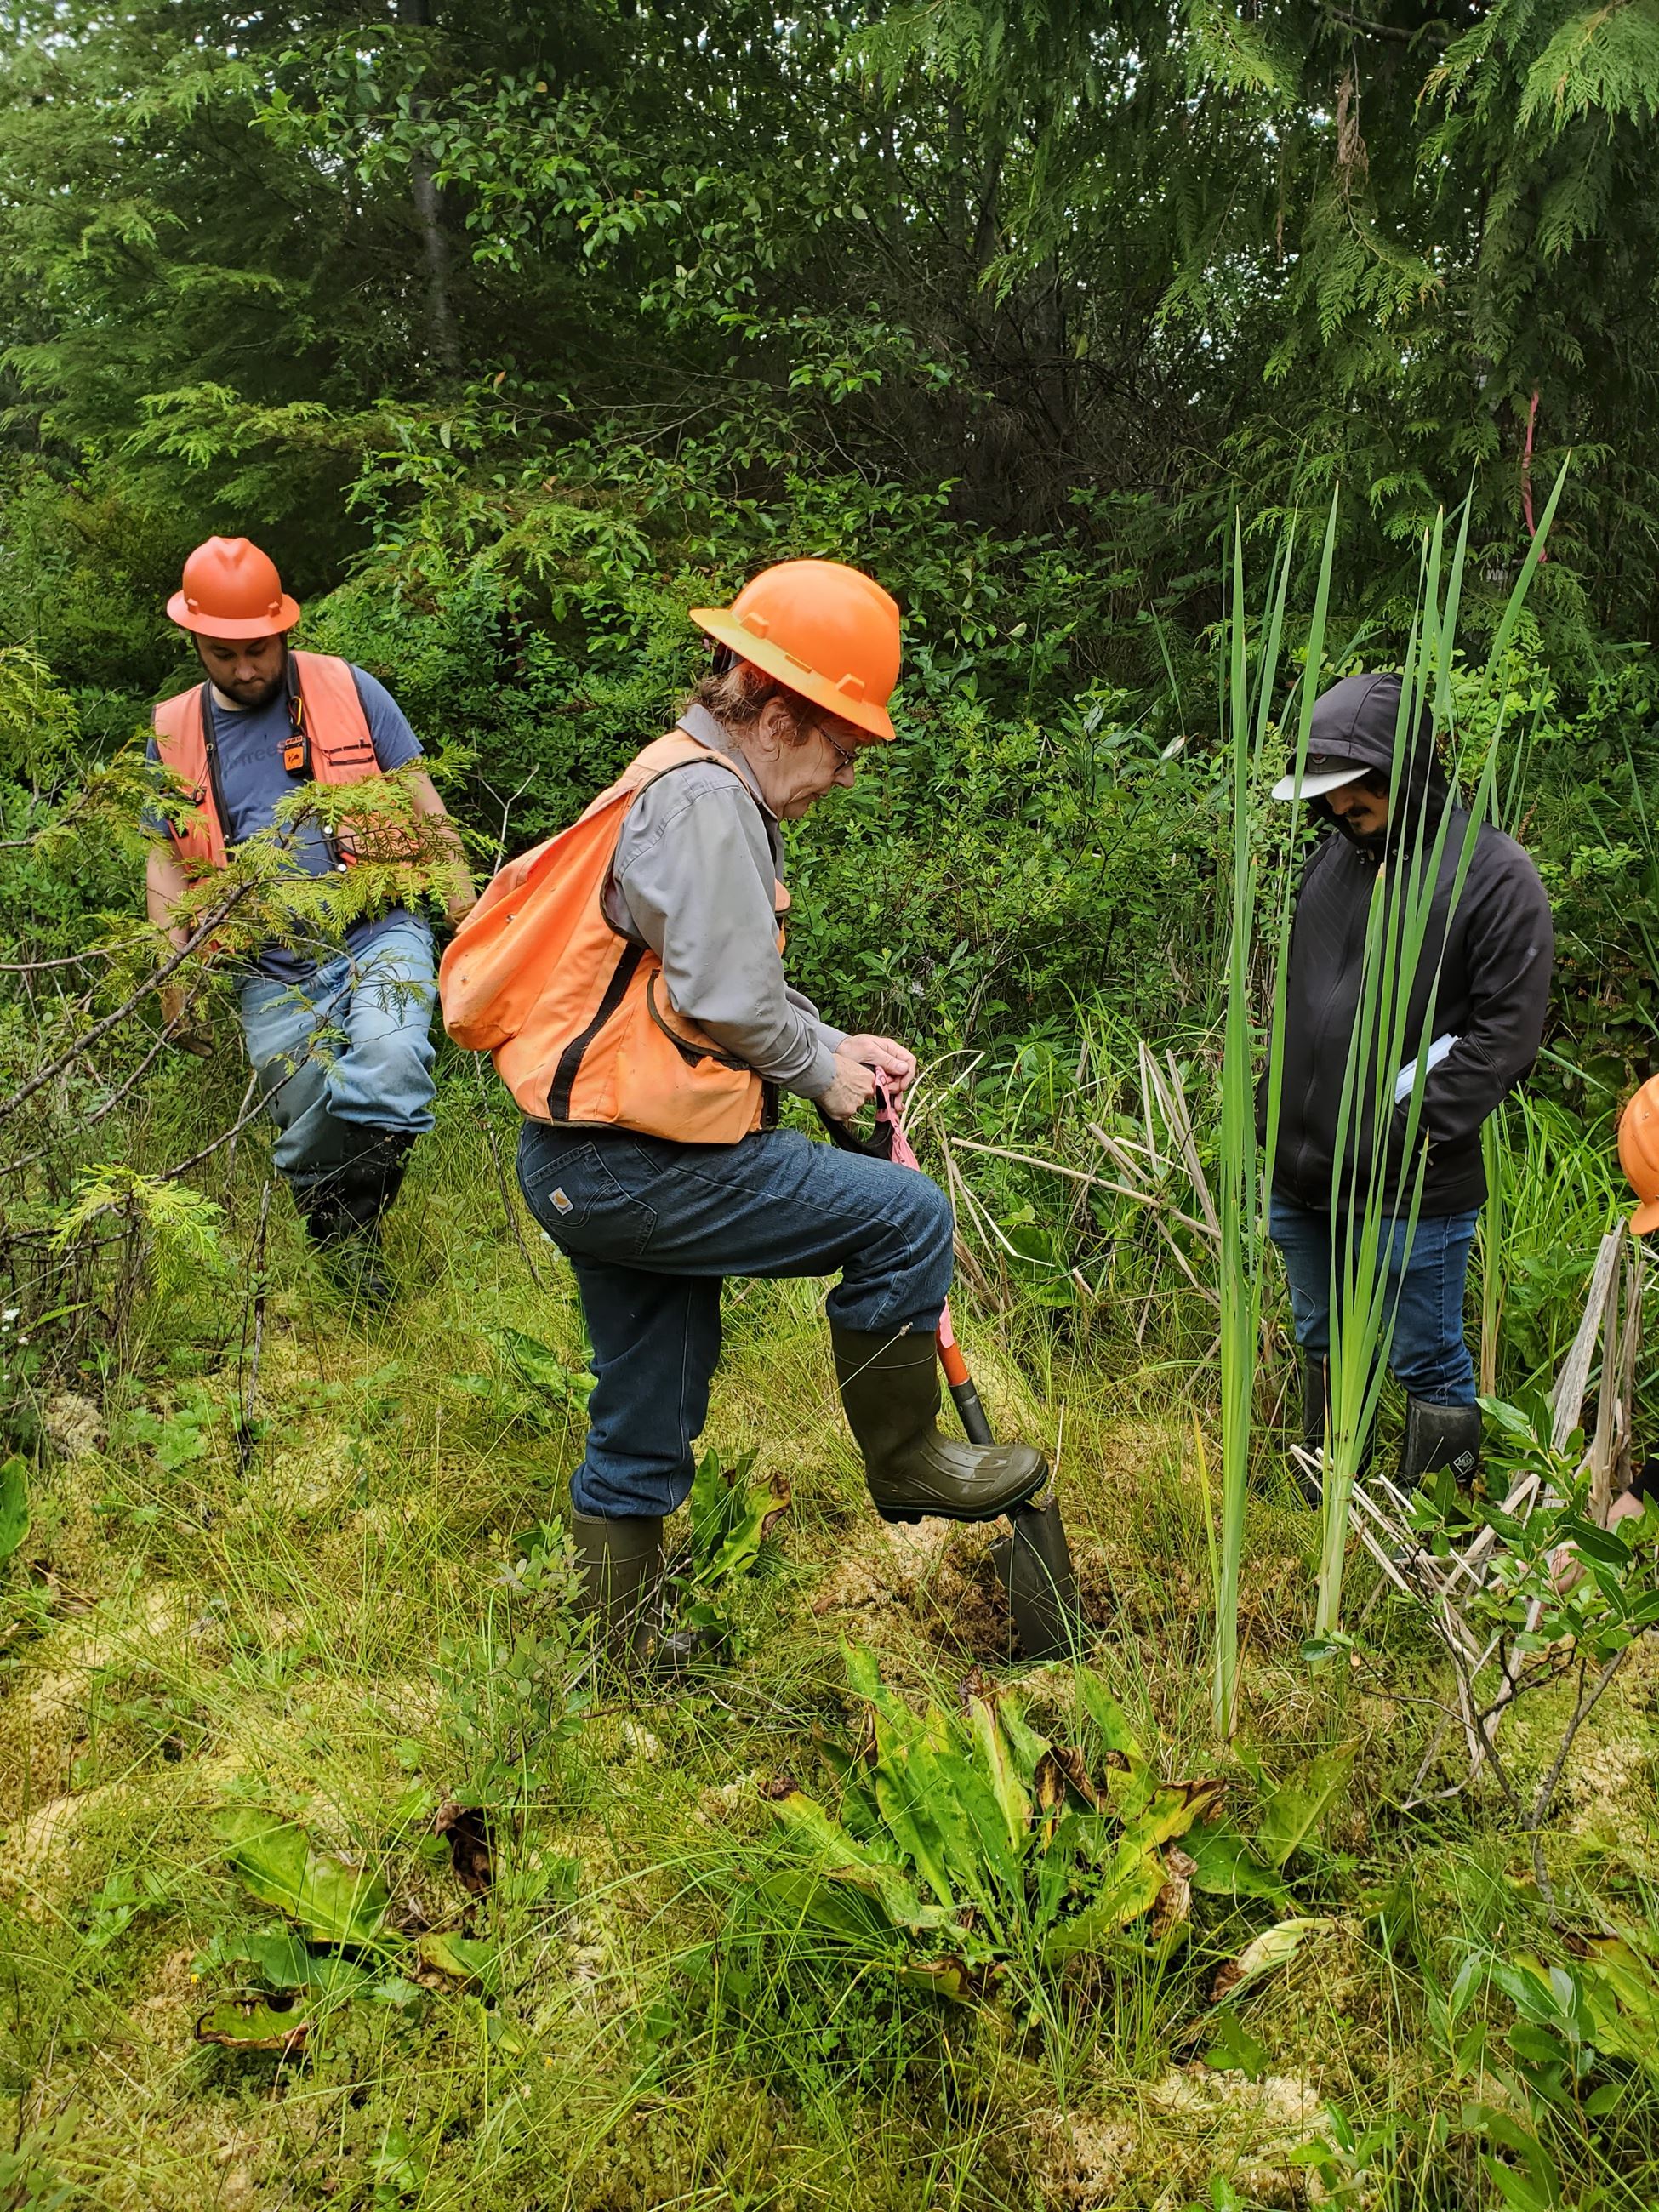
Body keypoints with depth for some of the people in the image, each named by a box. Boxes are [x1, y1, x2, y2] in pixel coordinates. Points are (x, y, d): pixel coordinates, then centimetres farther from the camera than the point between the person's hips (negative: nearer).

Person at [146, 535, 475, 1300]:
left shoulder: (348, 690, 1)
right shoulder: (172, 734, 8)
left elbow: (423, 806, 5)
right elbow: (166, 866, 14)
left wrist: (468, 918, 2)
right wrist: (175, 985, 6)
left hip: (378, 935, -2)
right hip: (273, 975, 3)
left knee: (390, 1056, -31)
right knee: (307, 1139, 4)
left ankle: (360, 1223, -12)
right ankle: (338, 1247, 30)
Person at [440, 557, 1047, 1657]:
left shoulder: (688, 785, 19)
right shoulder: (706, 800, -15)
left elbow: (733, 980, 25)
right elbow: (727, 1001, -22)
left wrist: (836, 1044, 13)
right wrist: (821, 1067, -4)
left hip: (582, 1167, 11)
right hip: (645, 1167, -11)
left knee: (642, 1435, 18)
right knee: (908, 1216, -5)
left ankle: (627, 1653, 31)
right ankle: (905, 1460, 11)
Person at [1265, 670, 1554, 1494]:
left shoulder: (1495, 875, -11)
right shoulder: (1334, 854, 8)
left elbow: (1507, 1032, -15)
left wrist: (1409, 1133, -19)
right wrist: (1273, 1114, 10)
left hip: (1411, 1193, -7)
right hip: (1302, 1176, 7)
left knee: (1428, 1367, 7)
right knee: (1326, 1349, 22)